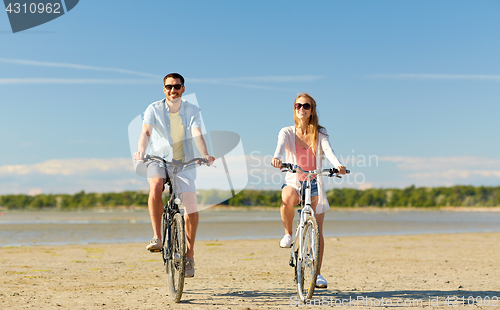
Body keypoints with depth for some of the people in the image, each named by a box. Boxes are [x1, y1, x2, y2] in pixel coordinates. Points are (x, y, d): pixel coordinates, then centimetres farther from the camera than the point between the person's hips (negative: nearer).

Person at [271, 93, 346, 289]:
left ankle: (317, 273, 11)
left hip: (314, 183, 1)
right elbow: (280, 146, -21)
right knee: (288, 198, -39)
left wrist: (338, 165, -38)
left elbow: (329, 151, -16)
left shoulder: (320, 133, 2)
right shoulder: (287, 132, 1)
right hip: (293, 180, -1)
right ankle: (288, 234, -13)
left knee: (317, 232, -2)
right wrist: (276, 158, -45)